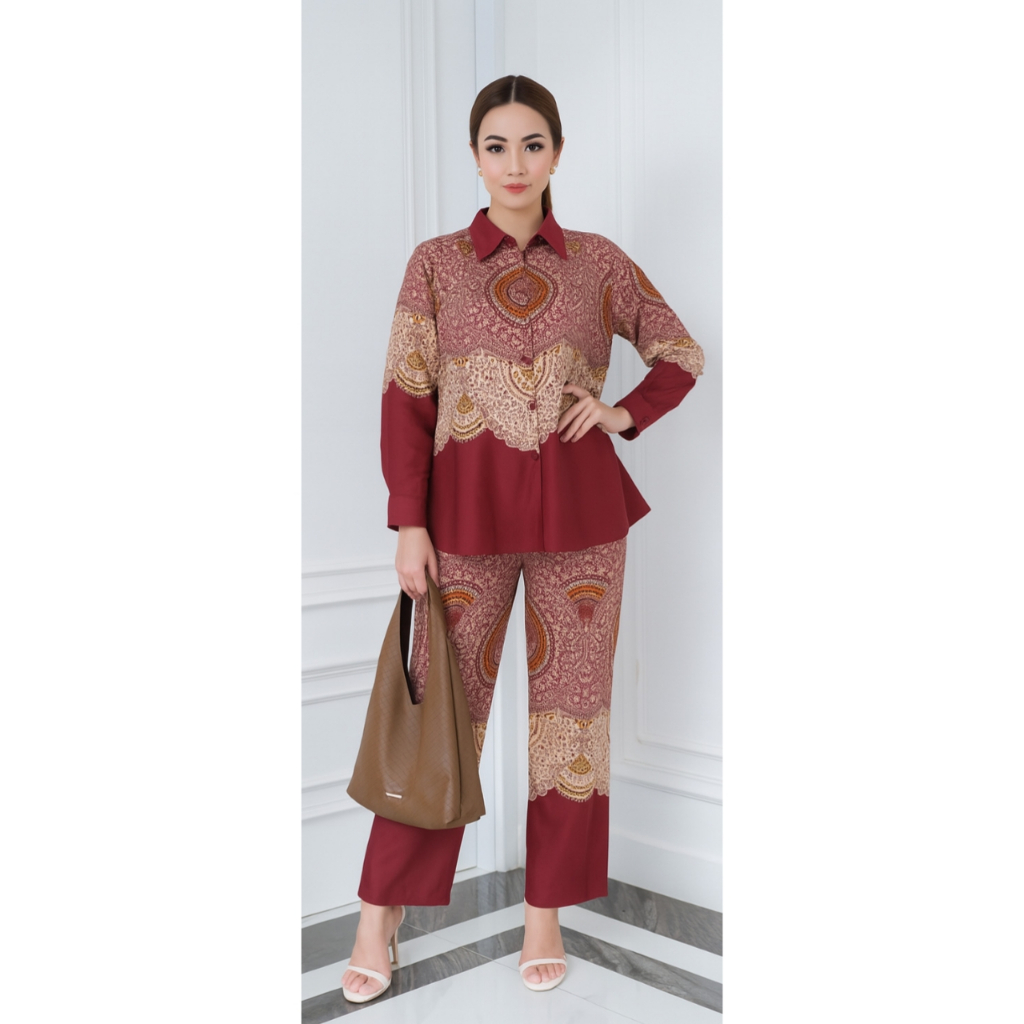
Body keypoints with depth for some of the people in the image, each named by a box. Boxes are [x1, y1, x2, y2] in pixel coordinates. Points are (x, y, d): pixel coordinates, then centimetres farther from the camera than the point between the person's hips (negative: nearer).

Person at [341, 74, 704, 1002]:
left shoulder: (599, 262, 5)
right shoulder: (436, 263, 3)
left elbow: (683, 353, 16)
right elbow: (406, 398, 0)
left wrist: (626, 414, -2)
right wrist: (408, 524, -6)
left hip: (580, 509, 2)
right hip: (469, 511, -1)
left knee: (572, 704, 7)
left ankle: (547, 911, 23)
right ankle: (380, 912, 19)